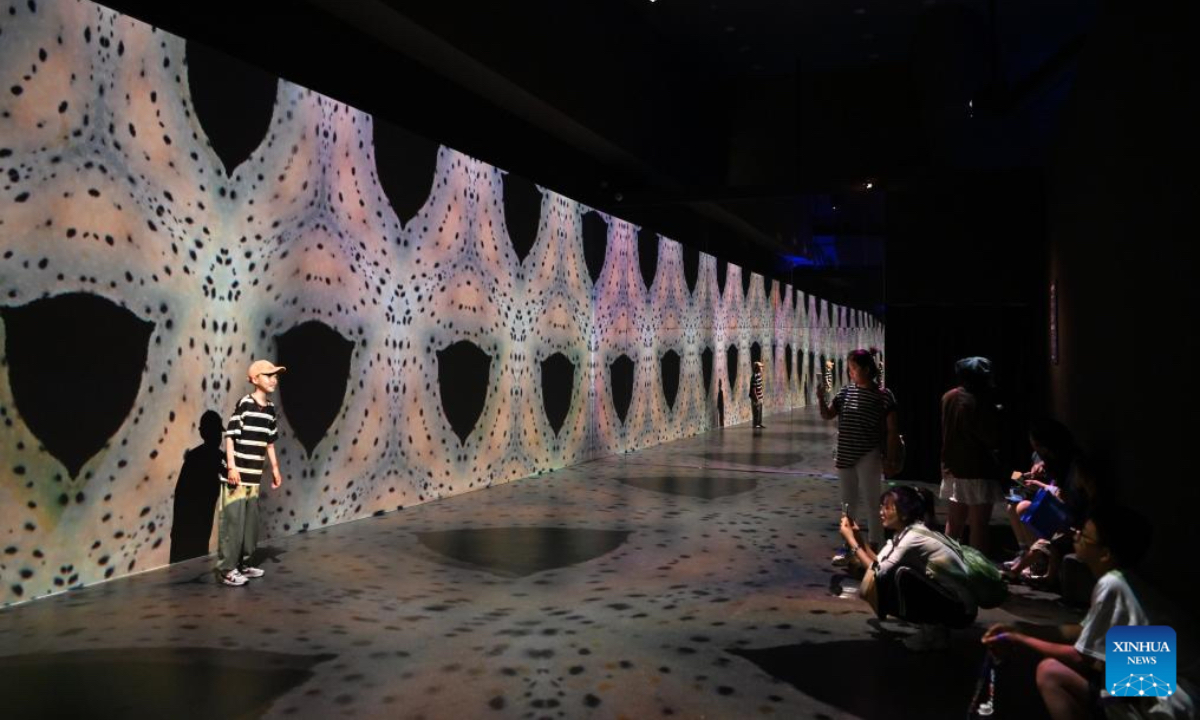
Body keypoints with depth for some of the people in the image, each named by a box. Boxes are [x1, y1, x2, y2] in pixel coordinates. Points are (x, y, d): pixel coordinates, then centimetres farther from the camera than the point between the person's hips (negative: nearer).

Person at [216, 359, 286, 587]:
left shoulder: (270, 409, 9)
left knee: (251, 523, 12)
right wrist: (231, 466, -19)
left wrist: (275, 468, 19)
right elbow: (230, 437, -13)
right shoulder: (244, 404, -12)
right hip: (237, 475, -7)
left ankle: (243, 564, 24)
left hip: (254, 476, 7)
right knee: (233, 522, -4)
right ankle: (227, 569, 4)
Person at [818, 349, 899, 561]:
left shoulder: (883, 396, -10)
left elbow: (892, 431, -7)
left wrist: (891, 459, -9)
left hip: (868, 457, -5)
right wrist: (820, 399, -14)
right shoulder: (846, 390, 3)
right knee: (848, 504, 15)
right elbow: (827, 415, 5)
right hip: (845, 456, 5)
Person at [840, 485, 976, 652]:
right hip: (945, 598, 9)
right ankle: (933, 626, 11)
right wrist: (859, 539, -5)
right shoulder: (905, 533, 4)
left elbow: (879, 572, -24)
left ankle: (933, 632, -6)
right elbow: (882, 565, 1)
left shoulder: (914, 537, -23)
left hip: (960, 609, -9)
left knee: (901, 575, -24)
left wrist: (851, 540, -19)